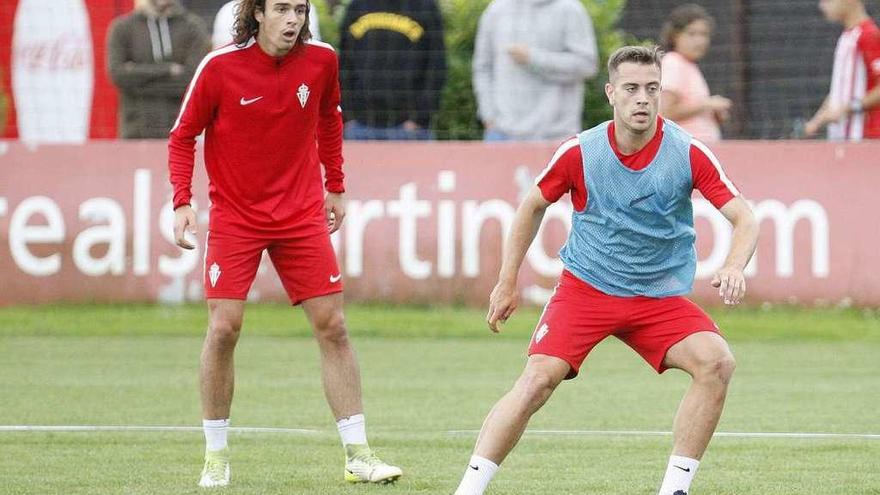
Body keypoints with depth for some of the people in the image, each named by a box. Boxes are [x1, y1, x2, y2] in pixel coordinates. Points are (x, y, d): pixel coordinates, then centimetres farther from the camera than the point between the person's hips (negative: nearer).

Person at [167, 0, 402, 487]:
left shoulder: (321, 60, -4)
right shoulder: (220, 67, -12)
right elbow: (183, 136, -2)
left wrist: (335, 186, 17)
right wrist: (182, 201, -12)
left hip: (302, 214, 2)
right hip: (234, 216, -2)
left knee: (332, 325, -2)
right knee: (224, 327, -9)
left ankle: (357, 455, 3)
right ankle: (216, 456, 5)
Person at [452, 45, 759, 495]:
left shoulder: (688, 153, -11)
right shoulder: (579, 152, -9)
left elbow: (743, 218, -10)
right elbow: (533, 206, 9)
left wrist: (733, 268, -32)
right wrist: (507, 282, 10)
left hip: (660, 297, 1)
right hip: (583, 288, -1)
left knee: (716, 362, -23)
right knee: (538, 379, -20)